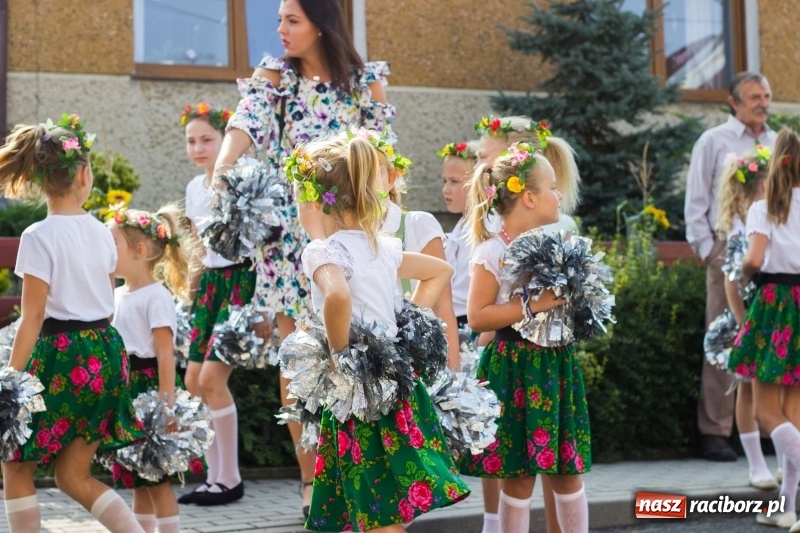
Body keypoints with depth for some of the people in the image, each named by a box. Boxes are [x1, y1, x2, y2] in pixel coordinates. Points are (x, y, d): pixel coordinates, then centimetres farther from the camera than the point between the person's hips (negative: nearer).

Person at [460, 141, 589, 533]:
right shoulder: (492, 252, -11)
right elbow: (476, 317, -16)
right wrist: (531, 306, -21)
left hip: (557, 364, 6)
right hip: (515, 369, -6)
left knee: (567, 470, 9)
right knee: (518, 475, 1)